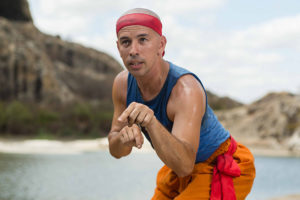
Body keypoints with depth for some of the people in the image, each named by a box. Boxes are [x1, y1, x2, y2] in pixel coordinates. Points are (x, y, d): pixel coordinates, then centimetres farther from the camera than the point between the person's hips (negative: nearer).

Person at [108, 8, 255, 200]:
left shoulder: (186, 89, -34)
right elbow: (116, 151, -5)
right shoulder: (123, 83, -12)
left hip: (223, 171, -7)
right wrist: (124, 138, -29)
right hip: (186, 168, 7)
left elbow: (184, 165, -43)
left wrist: (150, 122, -59)